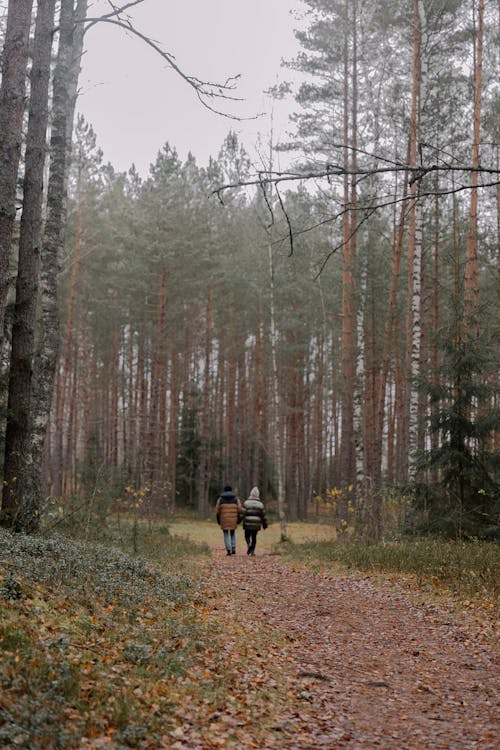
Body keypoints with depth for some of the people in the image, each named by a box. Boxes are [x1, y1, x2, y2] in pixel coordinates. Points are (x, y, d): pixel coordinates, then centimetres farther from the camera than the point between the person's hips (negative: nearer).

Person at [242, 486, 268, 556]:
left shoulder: (246, 503, -5)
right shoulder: (260, 504, 1)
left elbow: (243, 513, -10)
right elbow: (263, 515, 4)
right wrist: (265, 524, 14)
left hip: (248, 523, -2)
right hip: (257, 524, 2)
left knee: (247, 536, 10)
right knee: (254, 537, 9)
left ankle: (249, 545, -18)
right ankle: (252, 551, 5)